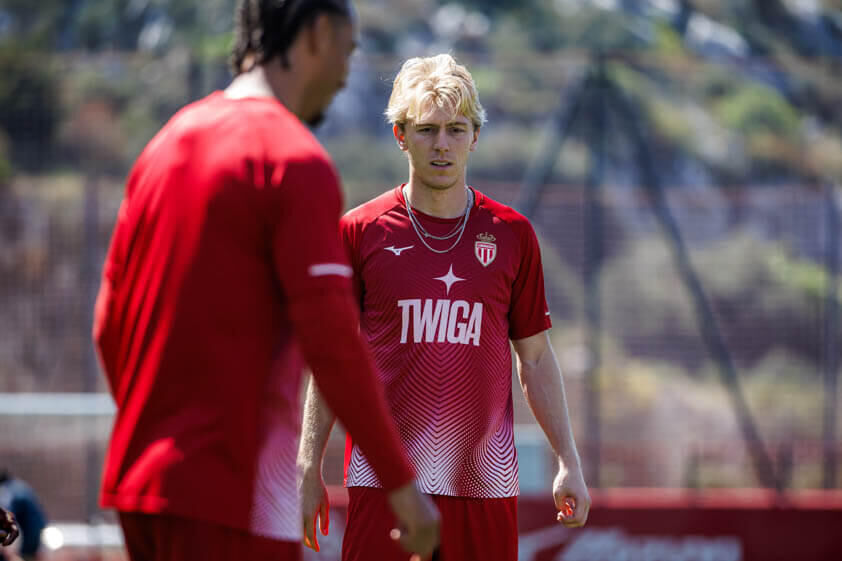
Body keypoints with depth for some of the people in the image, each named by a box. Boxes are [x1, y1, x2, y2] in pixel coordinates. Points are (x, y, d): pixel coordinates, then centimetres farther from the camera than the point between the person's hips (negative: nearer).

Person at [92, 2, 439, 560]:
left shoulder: (165, 144, 12)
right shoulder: (297, 161, -12)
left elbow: (111, 325, 17)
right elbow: (332, 341, -18)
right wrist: (402, 480, -11)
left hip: (141, 474, 8)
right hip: (234, 493, -8)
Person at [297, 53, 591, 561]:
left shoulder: (512, 234, 7)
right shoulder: (361, 231, 3)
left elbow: (536, 358, 12)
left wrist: (569, 463, 6)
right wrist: (310, 469, 3)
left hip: (484, 480, 1)